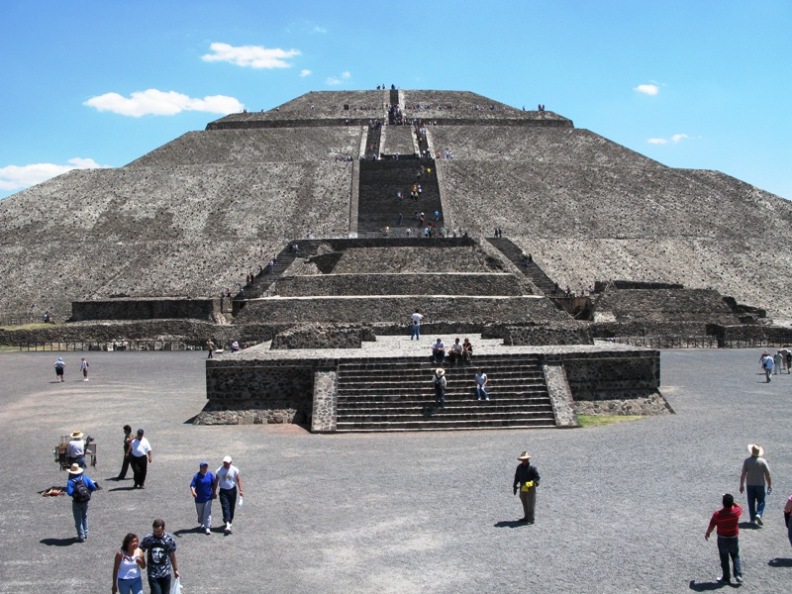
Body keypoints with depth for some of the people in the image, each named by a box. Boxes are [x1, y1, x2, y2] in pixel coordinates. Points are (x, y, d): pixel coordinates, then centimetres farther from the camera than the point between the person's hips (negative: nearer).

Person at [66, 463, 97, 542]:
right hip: (85, 502, 4)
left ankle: (81, 537, 11)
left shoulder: (70, 482, -18)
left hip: (76, 503, -4)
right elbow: (93, 487, -8)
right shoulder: (85, 478, -5)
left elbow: (69, 492, -30)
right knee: (84, 517, 24)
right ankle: (85, 534, 30)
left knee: (78, 520, 8)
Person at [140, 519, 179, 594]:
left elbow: (172, 555, 4)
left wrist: (175, 569, 12)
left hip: (166, 573, 1)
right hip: (153, 574, -1)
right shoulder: (147, 538, -10)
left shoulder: (169, 539, -7)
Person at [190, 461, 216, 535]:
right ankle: (202, 524, 39)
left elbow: (213, 485, 6)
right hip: (199, 498, 0)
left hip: (208, 497, 0)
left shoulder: (210, 475, -4)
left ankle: (207, 527, -6)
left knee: (207, 513, -7)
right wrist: (193, 492, -39)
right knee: (200, 513, 15)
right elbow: (192, 485, -21)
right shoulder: (197, 476, -13)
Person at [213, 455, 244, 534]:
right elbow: (216, 482, 4)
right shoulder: (219, 471, -3)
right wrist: (214, 492, 6)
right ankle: (227, 524, -21)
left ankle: (229, 521, 26)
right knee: (225, 507, -13)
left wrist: (240, 490, -13)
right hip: (223, 491, -1)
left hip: (232, 490, 1)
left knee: (232, 507, 8)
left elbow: (238, 480, -4)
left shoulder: (234, 470, -5)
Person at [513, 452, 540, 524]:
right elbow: (517, 477, 13)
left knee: (530, 504, -2)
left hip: (530, 488, -6)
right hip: (522, 487, 6)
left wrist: (535, 482, -28)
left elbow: (537, 477, -11)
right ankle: (526, 517, 27)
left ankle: (531, 519, 4)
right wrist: (515, 486, 11)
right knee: (524, 504, 15)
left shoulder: (532, 468, -14)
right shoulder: (519, 467, 4)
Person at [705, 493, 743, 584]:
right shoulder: (736, 511, -17)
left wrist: (707, 534, 8)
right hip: (734, 538, 2)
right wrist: (731, 502, 9)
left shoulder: (717, 514, -24)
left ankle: (726, 578, 20)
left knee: (724, 559, 12)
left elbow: (711, 526, -10)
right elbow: (739, 508, 10)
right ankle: (738, 575, 12)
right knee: (735, 556, 21)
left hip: (722, 539, -2)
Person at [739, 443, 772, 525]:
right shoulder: (763, 461, -10)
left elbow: (743, 474, -7)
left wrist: (741, 485, 2)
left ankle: (753, 519, 11)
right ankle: (758, 514, -12)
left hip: (750, 485, 1)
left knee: (751, 502, 10)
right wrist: (770, 485, 3)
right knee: (761, 501, 11)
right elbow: (767, 474, -7)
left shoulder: (747, 461, -8)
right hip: (760, 484, -1)